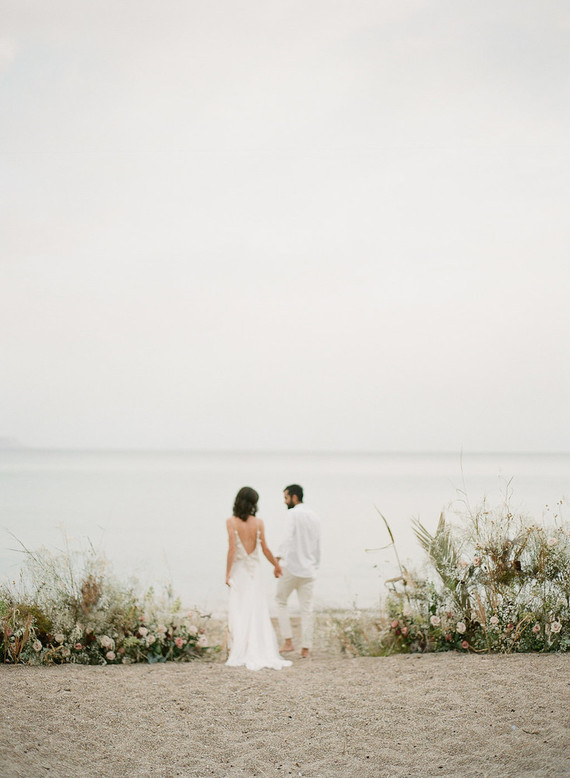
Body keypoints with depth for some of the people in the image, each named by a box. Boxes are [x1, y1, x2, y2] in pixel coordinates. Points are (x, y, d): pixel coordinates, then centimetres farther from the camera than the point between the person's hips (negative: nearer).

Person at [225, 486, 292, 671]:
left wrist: (228, 572, -8)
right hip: (255, 569, 2)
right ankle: (263, 651, 8)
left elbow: (232, 548, -12)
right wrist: (276, 564, 17)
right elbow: (265, 549, 2)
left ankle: (241, 653, -2)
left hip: (239, 569, -2)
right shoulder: (258, 523, -1)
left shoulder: (232, 522, -8)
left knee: (239, 611, 1)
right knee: (258, 611, 8)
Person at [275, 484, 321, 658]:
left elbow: (288, 538, -22)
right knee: (307, 608, 6)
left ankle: (288, 641, 2)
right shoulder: (314, 516, 15)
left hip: (292, 567, -6)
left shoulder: (293, 513, -8)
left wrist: (279, 557, -29)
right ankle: (306, 648, 5)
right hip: (309, 569, 6)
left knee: (281, 601, 9)